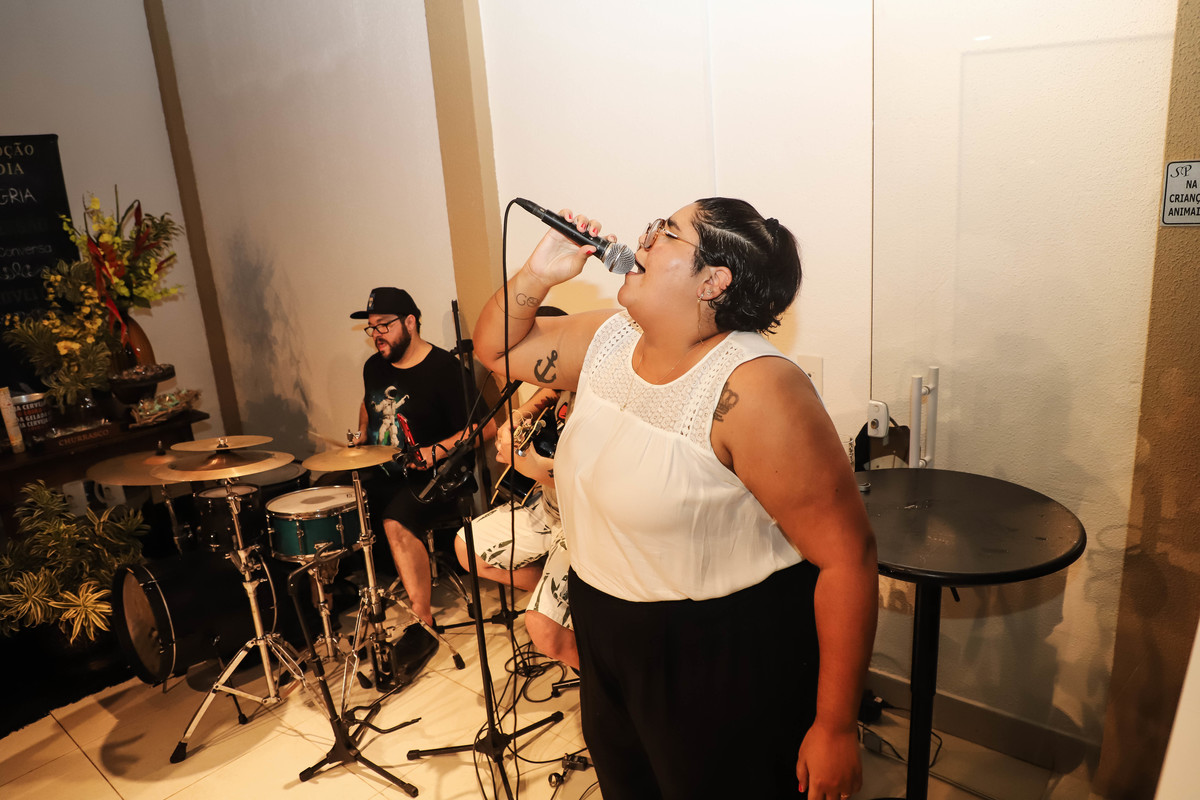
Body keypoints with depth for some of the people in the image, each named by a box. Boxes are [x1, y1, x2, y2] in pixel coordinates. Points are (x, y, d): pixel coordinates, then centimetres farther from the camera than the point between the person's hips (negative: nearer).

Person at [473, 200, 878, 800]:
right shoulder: (606, 339, -3)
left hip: (725, 655, -7)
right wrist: (538, 274, -10)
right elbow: (495, 347, 10)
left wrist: (836, 728, -20)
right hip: (609, 636, 7)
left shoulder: (752, 386, -27)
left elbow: (846, 553, -25)